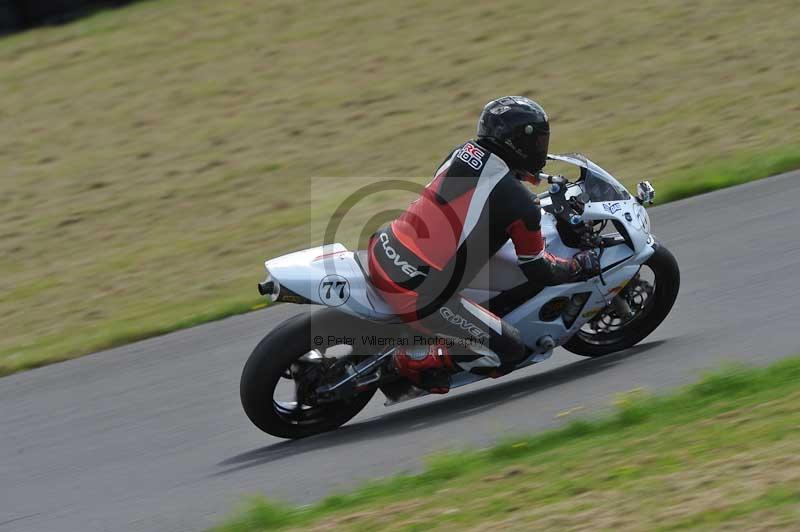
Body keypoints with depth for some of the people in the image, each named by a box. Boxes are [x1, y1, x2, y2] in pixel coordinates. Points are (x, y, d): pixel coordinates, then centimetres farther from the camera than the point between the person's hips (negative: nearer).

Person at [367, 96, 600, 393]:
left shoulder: (462, 152, 8)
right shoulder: (520, 204, -11)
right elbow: (538, 271, 2)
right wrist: (581, 266, 20)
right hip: (420, 298, -7)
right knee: (511, 352, 6)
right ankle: (419, 361, 3)